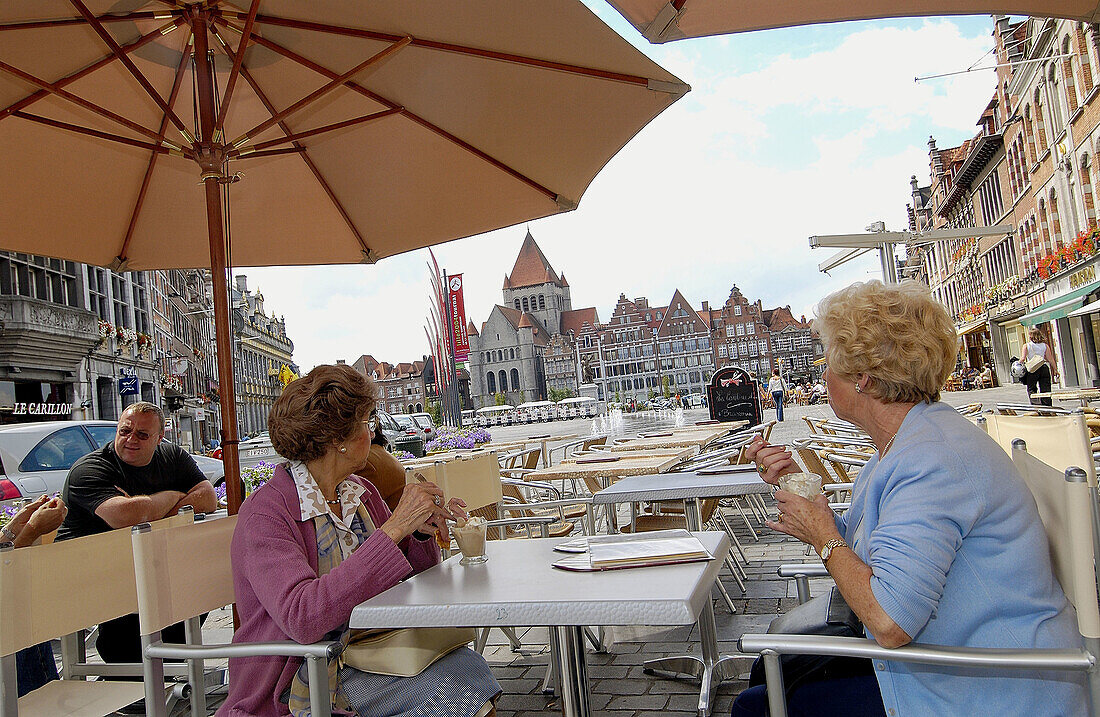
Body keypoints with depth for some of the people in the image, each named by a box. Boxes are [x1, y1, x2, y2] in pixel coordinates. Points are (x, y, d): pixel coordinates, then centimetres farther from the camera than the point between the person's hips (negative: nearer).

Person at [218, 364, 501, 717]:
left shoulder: (361, 492, 4)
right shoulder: (265, 513, -15)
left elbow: (408, 577, 13)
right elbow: (301, 617, -30)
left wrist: (422, 532, -10)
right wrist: (393, 530, -30)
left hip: (369, 654, 7)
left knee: (467, 667, -19)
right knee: (458, 687, -23)